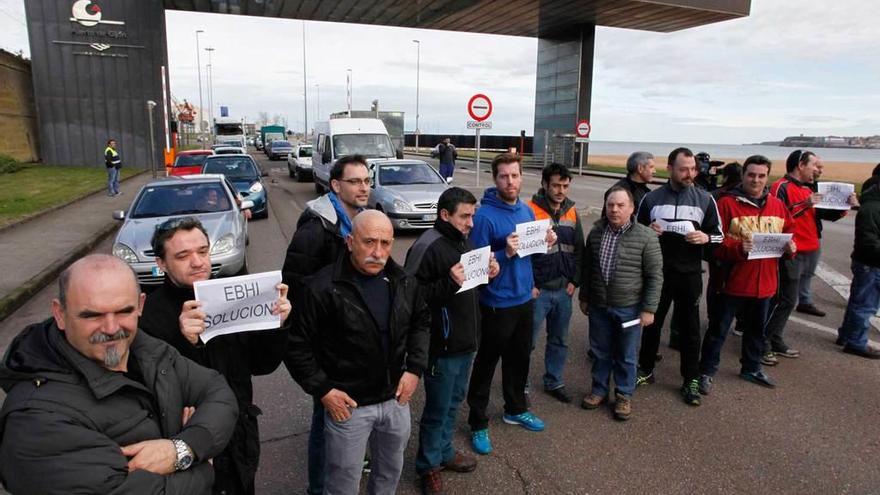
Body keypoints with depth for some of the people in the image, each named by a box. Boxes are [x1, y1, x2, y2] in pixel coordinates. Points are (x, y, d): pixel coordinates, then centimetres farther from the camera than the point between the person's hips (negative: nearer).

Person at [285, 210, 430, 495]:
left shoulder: (404, 282, -3)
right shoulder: (322, 288, -20)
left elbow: (421, 323, 11)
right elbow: (296, 345, -13)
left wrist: (415, 368, 0)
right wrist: (322, 389, -15)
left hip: (396, 399, 5)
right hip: (347, 404, -5)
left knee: (391, 471, 26)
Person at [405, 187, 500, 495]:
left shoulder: (465, 241, 8)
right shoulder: (427, 247, -20)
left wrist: (488, 274, 1)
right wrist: (449, 282, -32)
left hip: (465, 341, 8)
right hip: (442, 345, -8)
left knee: (454, 401, 23)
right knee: (438, 409, 8)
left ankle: (444, 451, 42)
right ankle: (428, 465, 28)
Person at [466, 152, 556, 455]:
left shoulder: (526, 210, 5)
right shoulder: (484, 215, -19)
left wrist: (545, 243, -3)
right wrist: (505, 253, -32)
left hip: (524, 299, 7)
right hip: (497, 303, -7)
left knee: (519, 359, 22)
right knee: (487, 363, 7)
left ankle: (516, 410, 43)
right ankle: (478, 424, 23)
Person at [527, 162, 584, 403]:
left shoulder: (572, 212, 7)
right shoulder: (530, 211, -12)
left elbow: (579, 250, 12)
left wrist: (574, 281, 5)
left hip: (564, 290, 6)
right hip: (537, 290, -5)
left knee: (560, 341, 17)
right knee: (527, 341, 5)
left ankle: (554, 382, 34)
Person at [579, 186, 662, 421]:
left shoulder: (646, 237, -12)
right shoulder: (595, 232, 1)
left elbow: (655, 276, -8)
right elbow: (586, 268, 12)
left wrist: (649, 308, -10)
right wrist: (584, 297, 13)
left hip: (629, 308, -3)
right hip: (598, 306, 3)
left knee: (626, 355, 11)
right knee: (600, 351, 16)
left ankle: (624, 395, 29)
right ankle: (599, 390, 34)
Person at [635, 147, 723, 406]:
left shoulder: (705, 199, 0)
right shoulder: (652, 198, 1)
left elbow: (719, 234, 5)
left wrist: (706, 238, -16)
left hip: (689, 275, 0)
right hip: (657, 272, 1)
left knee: (689, 327, 8)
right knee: (652, 323, 13)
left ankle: (691, 381, 22)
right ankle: (646, 370, 30)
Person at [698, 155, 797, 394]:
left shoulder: (777, 205, 6)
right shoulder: (727, 203, -12)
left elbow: (788, 232, 16)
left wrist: (790, 247, -4)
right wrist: (739, 248, -30)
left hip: (765, 282, 6)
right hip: (734, 281, -6)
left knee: (757, 328, 22)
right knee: (718, 329, 5)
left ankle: (751, 368, 41)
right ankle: (707, 372, 17)